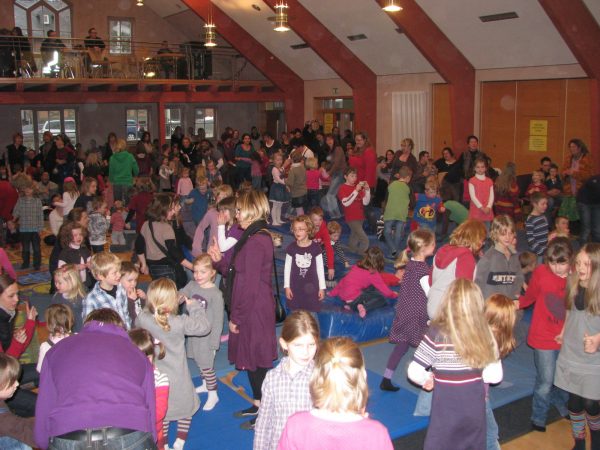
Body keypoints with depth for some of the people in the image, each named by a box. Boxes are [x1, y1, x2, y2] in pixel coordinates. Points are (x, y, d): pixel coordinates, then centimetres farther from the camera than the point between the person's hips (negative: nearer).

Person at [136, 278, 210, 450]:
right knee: (186, 406, 22)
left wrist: (151, 307, 6)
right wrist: (195, 306, -2)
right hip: (177, 378, -3)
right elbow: (204, 326, -12)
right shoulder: (180, 322, -26)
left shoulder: (143, 318, -19)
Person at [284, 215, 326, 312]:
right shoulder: (291, 248, -4)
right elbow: (287, 268, 3)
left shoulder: (315, 247, -6)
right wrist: (287, 286, 1)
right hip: (295, 287, 1)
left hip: (311, 287, -1)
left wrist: (322, 287, 1)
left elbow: (320, 268, 0)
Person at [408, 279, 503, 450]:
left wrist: (427, 379, 2)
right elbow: (495, 376, -4)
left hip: (446, 411, -3)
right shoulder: (485, 333, -8)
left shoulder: (437, 333, -19)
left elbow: (414, 372, -17)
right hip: (475, 408, 4)